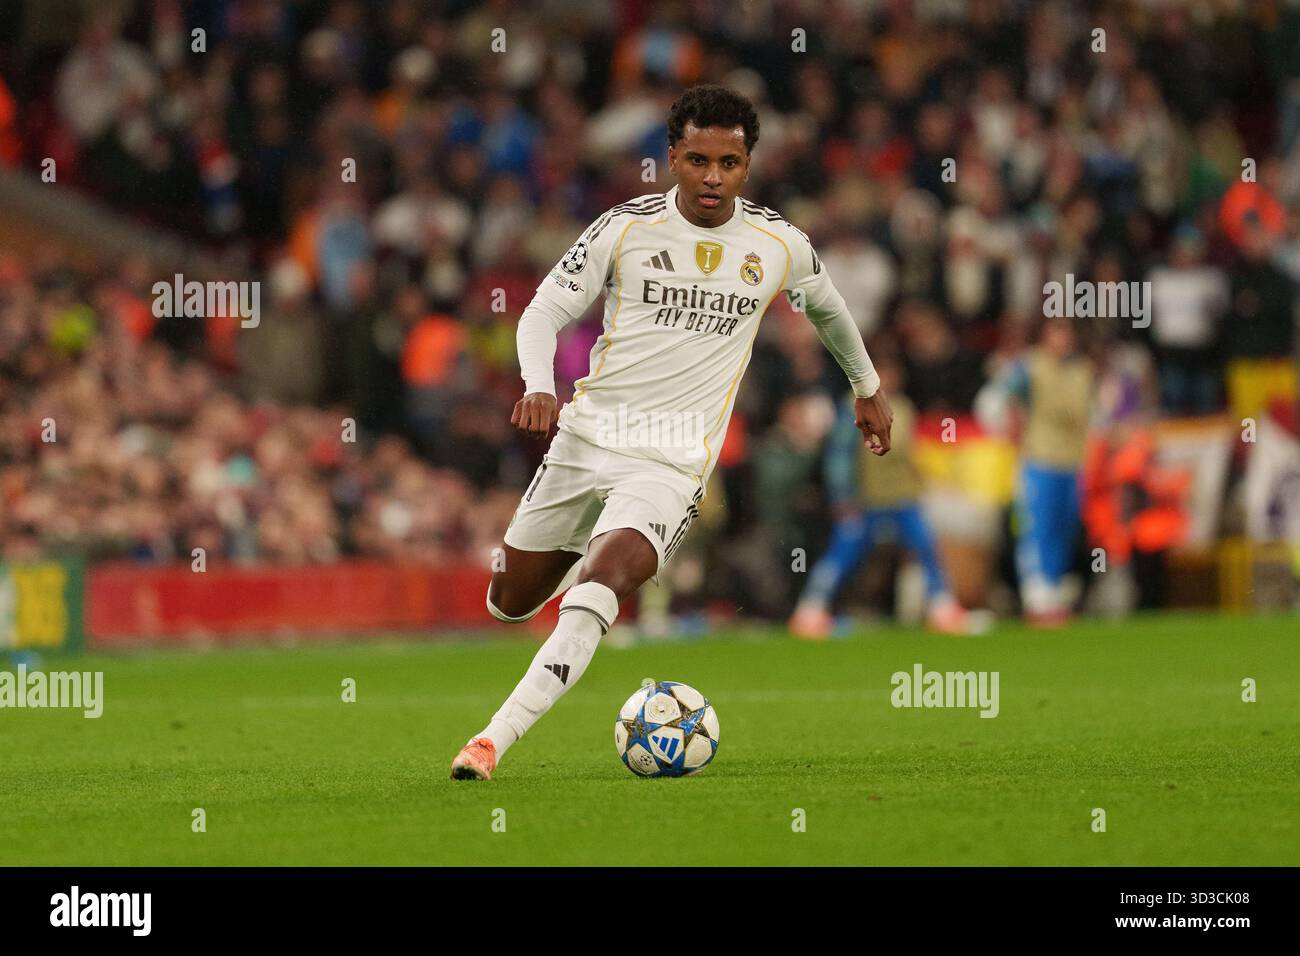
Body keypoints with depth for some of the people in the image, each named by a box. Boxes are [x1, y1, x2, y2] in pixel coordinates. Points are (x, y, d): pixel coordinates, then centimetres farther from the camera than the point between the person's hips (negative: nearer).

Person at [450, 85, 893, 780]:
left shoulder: (779, 246, 2)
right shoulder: (628, 226, -4)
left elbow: (825, 305, 24)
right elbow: (545, 310, -2)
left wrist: (868, 386, 37)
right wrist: (538, 387, -23)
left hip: (673, 463, -2)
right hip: (585, 436, 2)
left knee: (594, 595, -26)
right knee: (510, 603, 13)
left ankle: (493, 741, -29)